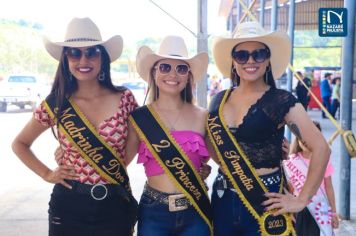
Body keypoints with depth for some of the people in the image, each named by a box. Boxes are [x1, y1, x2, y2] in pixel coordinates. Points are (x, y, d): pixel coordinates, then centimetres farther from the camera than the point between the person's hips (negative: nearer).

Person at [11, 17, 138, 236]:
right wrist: (46, 174, 1)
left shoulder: (124, 99, -5)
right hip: (69, 206, 0)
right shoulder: (56, 104, -3)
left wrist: (117, 166, 1)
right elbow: (20, 143, 12)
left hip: (115, 207, 0)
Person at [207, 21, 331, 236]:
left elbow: (321, 148, -14)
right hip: (223, 201, 4)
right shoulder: (219, 100, 4)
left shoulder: (282, 101, -10)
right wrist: (228, 165, 7)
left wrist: (302, 200, -13)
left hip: (264, 202, -4)